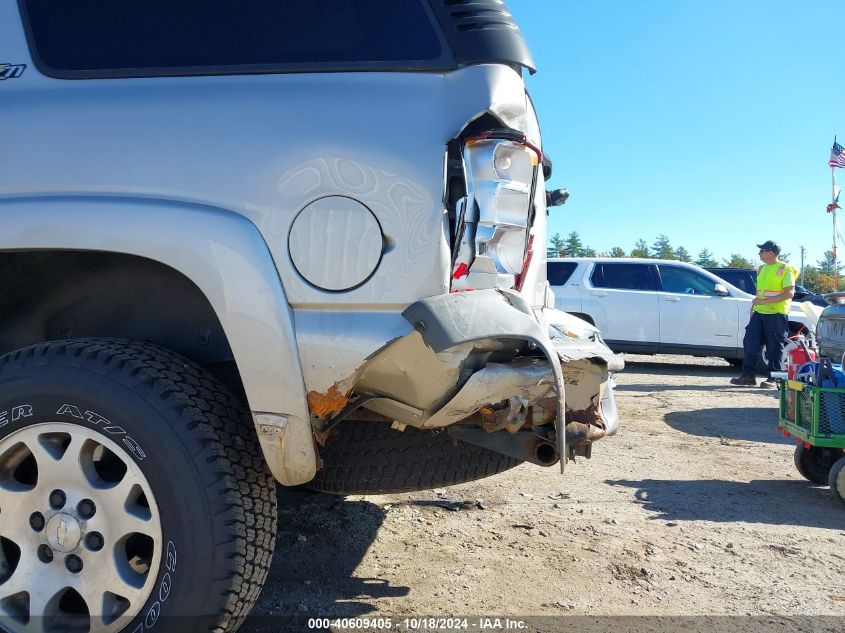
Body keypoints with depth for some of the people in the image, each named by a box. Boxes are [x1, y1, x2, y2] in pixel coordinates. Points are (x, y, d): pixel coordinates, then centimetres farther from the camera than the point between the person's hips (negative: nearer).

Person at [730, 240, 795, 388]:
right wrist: (753, 307, 18)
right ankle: (748, 376, 6)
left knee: (774, 347, -1)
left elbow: (789, 293, -15)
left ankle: (773, 378, 7)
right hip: (759, 313, 7)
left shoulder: (785, 269, -7)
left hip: (776, 314, -7)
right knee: (750, 343, 0)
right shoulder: (762, 269, 16)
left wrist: (765, 301, -20)